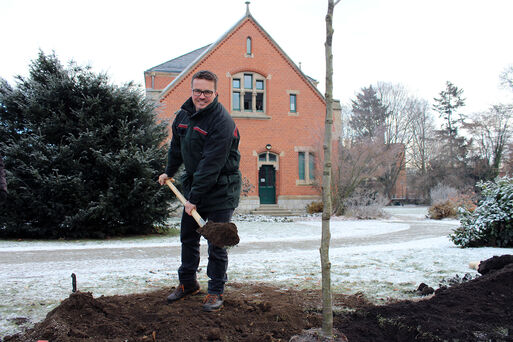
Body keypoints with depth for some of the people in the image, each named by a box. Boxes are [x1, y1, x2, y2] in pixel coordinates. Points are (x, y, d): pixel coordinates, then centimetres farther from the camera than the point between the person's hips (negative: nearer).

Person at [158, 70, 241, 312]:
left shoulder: (222, 122, -22)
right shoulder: (184, 114, 3)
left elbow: (211, 165, -26)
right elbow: (176, 146, 21)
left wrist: (194, 198, -26)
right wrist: (169, 172, 28)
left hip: (220, 190, -7)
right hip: (193, 183, 7)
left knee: (216, 243, -3)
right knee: (188, 236, 15)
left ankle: (216, 292, 12)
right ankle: (187, 283, 32)